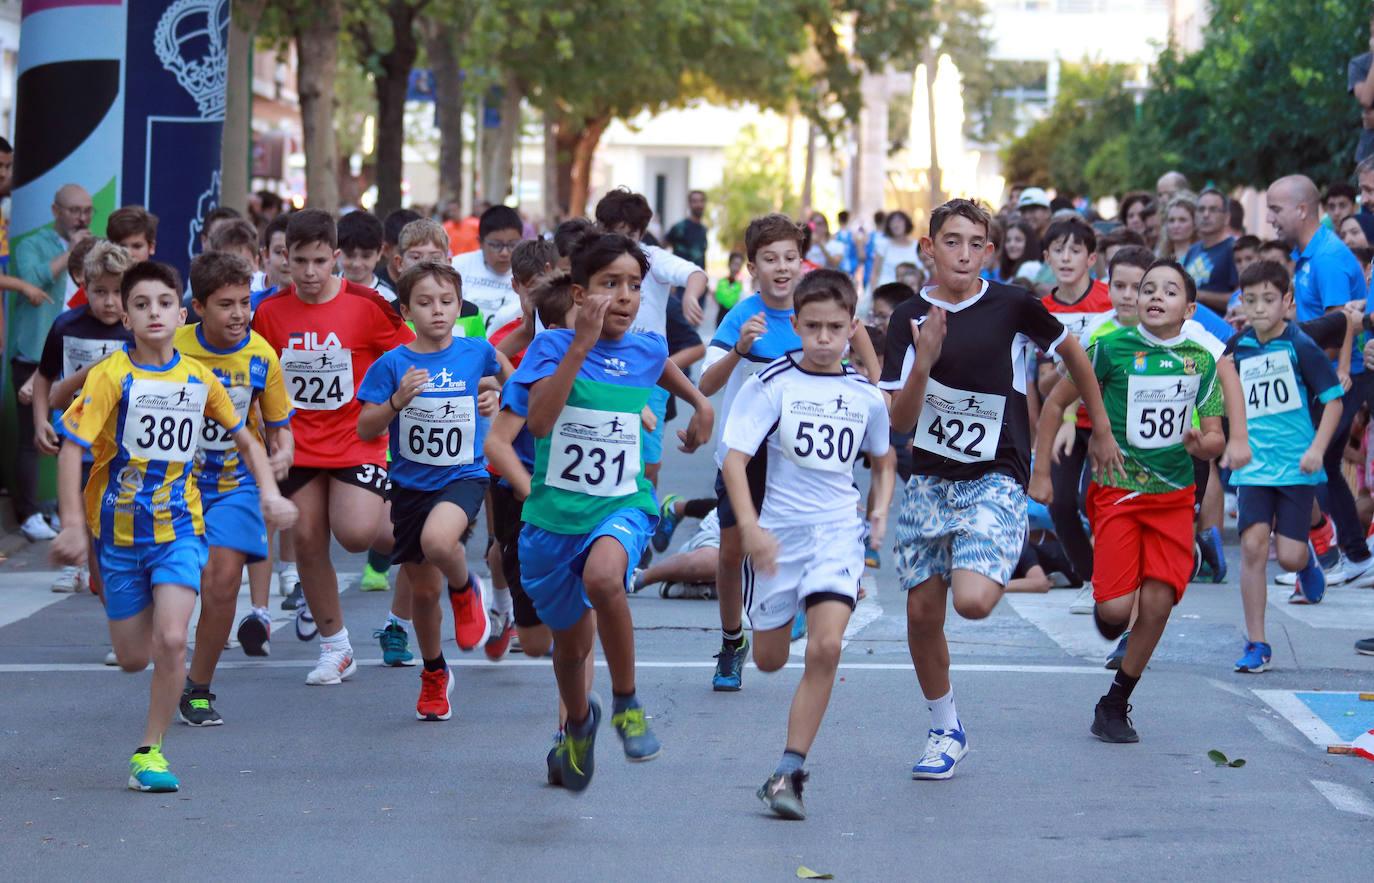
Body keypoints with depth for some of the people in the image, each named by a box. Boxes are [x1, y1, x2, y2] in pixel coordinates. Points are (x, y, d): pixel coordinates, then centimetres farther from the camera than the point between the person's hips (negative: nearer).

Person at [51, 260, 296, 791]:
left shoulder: (199, 378, 0)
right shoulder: (111, 376, -10)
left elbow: (245, 438, 13)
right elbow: (71, 448, -13)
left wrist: (269, 492, -2)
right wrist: (72, 525, -21)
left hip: (179, 528, 1)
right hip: (119, 530, -1)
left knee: (170, 640, -19)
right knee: (132, 659, 6)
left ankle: (150, 750, -3)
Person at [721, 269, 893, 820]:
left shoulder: (866, 396, 3)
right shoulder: (773, 383, -7)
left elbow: (882, 461, 21)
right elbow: (734, 458, -11)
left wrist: (881, 510, 3)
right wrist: (750, 527, -22)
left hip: (839, 531, 1)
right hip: (779, 530, -1)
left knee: (825, 647, -20)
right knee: (769, 660, 11)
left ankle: (789, 774, -15)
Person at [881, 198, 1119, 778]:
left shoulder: (1012, 306, -6)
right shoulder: (911, 318, -2)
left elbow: (1072, 354, 11)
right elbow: (901, 421, -5)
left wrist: (1101, 430, 19)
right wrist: (924, 362, -22)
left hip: (996, 480, -3)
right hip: (929, 480, 3)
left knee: (972, 601, -24)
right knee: (922, 612, 4)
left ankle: (995, 573, 13)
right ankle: (945, 729, 25)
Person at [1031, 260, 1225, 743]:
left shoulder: (1202, 361, 3)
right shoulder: (1112, 348, -7)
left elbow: (1216, 438, 9)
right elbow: (1055, 402, 2)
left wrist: (1203, 444, -16)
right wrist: (1040, 472, 1)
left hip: (1174, 496, 3)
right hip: (1117, 490, -3)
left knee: (1157, 605, -6)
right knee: (1116, 608, -12)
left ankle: (1115, 705, 12)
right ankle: (1107, 606, 28)